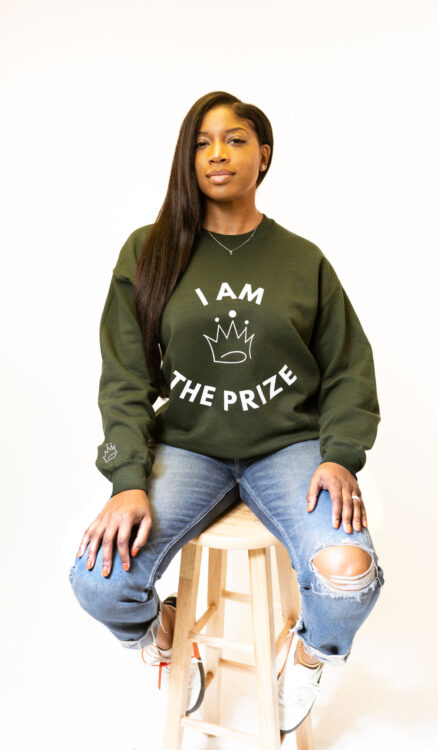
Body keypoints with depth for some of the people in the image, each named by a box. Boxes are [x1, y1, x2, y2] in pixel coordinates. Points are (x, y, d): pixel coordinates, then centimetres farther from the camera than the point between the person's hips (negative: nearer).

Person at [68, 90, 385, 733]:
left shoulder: (304, 260, 7)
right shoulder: (148, 253, 4)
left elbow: (349, 370, 7)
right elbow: (126, 379, 0)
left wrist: (340, 457, -10)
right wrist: (129, 480, -13)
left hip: (289, 445, 1)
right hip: (186, 446, 0)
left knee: (347, 575, -26)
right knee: (98, 579, -23)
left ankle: (309, 656, 14)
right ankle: (164, 638, 16)